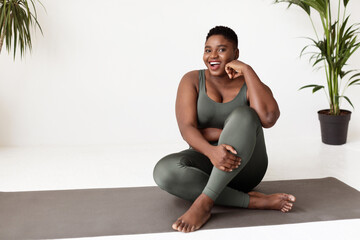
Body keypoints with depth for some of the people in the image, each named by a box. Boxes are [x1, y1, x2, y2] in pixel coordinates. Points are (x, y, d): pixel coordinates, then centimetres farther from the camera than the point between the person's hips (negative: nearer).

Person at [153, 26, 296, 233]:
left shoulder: (252, 86, -4)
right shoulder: (192, 81, -1)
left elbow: (268, 118, -28)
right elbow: (186, 128, -16)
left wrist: (247, 70, -19)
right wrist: (211, 151, -38)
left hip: (245, 167, -1)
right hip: (206, 162, 2)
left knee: (243, 114, -31)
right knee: (164, 171, -32)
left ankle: (205, 201, -34)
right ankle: (255, 201, -29)